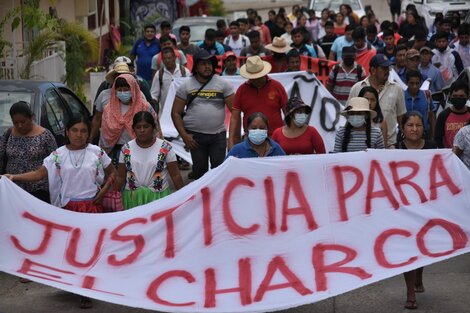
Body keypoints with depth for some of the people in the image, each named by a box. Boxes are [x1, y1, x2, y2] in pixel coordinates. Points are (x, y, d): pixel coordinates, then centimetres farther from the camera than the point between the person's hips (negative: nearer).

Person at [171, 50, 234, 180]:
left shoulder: (223, 84, 1)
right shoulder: (186, 86, 3)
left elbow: (234, 110, -1)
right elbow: (176, 113, 3)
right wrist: (184, 135, -5)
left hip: (218, 134, 0)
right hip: (195, 135, 1)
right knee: (199, 169, 7)